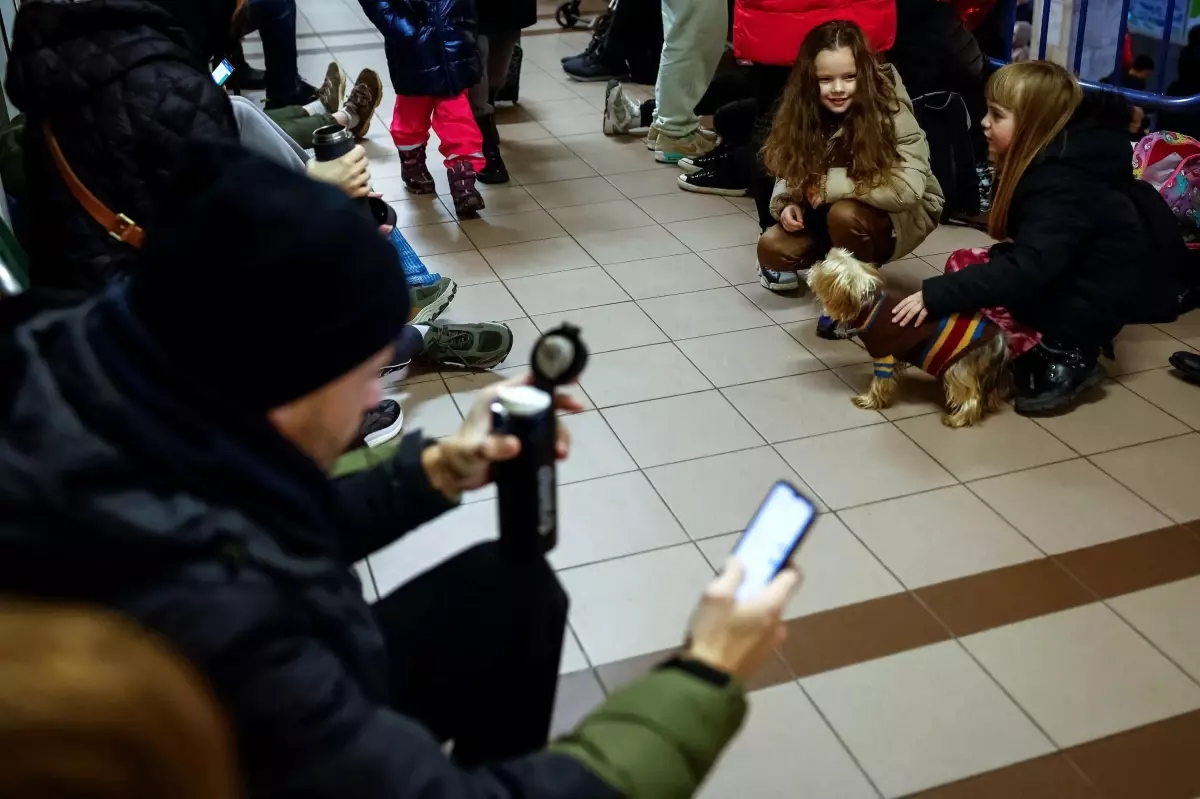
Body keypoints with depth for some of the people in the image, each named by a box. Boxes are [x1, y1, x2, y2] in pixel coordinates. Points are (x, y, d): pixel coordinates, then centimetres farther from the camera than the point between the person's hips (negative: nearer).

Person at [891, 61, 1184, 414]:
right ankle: (1049, 349, 2)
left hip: (1086, 305, -10)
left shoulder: (1064, 188, -27)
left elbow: (1027, 271, -36)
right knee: (962, 264, 4)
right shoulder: (1052, 161, 1)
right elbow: (1032, 255, 5)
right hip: (1062, 278, 10)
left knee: (971, 295, -18)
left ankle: (1064, 358, -8)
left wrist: (936, 295, -36)